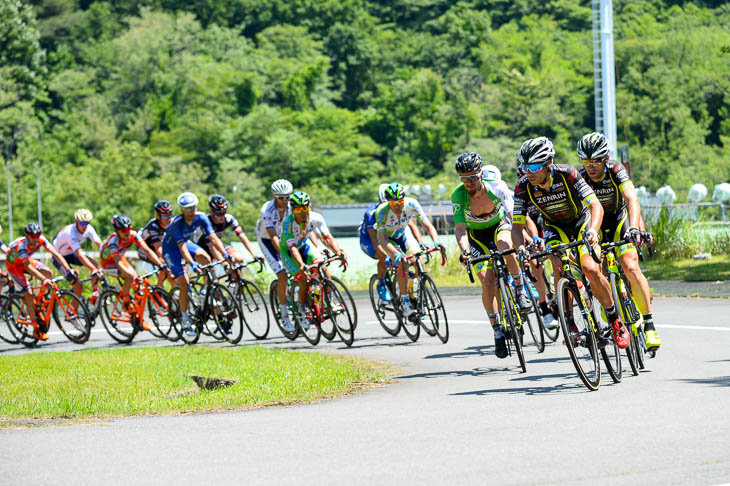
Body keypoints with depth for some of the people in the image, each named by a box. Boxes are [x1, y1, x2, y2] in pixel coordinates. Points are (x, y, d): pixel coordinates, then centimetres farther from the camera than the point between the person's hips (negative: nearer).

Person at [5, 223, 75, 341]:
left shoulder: (41, 240, -23)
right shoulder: (22, 245, -38)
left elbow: (56, 254, -26)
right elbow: (28, 266, -48)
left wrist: (69, 270, -38)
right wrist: (43, 280, -58)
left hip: (26, 259, 6)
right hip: (13, 264, -6)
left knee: (49, 273, -18)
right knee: (29, 294, -18)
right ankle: (36, 330, -14)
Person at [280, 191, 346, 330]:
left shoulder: (316, 218, -25)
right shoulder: (288, 223, -34)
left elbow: (328, 237, -30)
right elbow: (292, 247, -41)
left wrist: (339, 252, -48)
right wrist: (301, 265, -57)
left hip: (305, 246, 3)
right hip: (288, 251, -3)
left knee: (323, 268, -25)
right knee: (304, 282, -20)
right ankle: (301, 310, 6)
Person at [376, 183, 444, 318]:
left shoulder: (411, 204, -29)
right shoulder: (382, 212, -35)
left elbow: (427, 225, -29)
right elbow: (383, 239, -40)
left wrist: (436, 241, -48)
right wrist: (396, 254, -57)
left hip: (403, 233, 3)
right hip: (388, 238, -3)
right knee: (403, 263, -27)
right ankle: (405, 303, -21)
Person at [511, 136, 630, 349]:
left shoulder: (567, 175, -30)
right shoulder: (523, 186, -22)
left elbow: (596, 206, -33)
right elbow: (517, 226, -19)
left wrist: (592, 231, -53)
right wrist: (521, 247, -40)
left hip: (582, 221, -2)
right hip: (556, 227, 2)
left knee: (590, 269, -24)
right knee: (559, 265, -28)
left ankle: (615, 321, -5)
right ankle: (570, 322, -14)